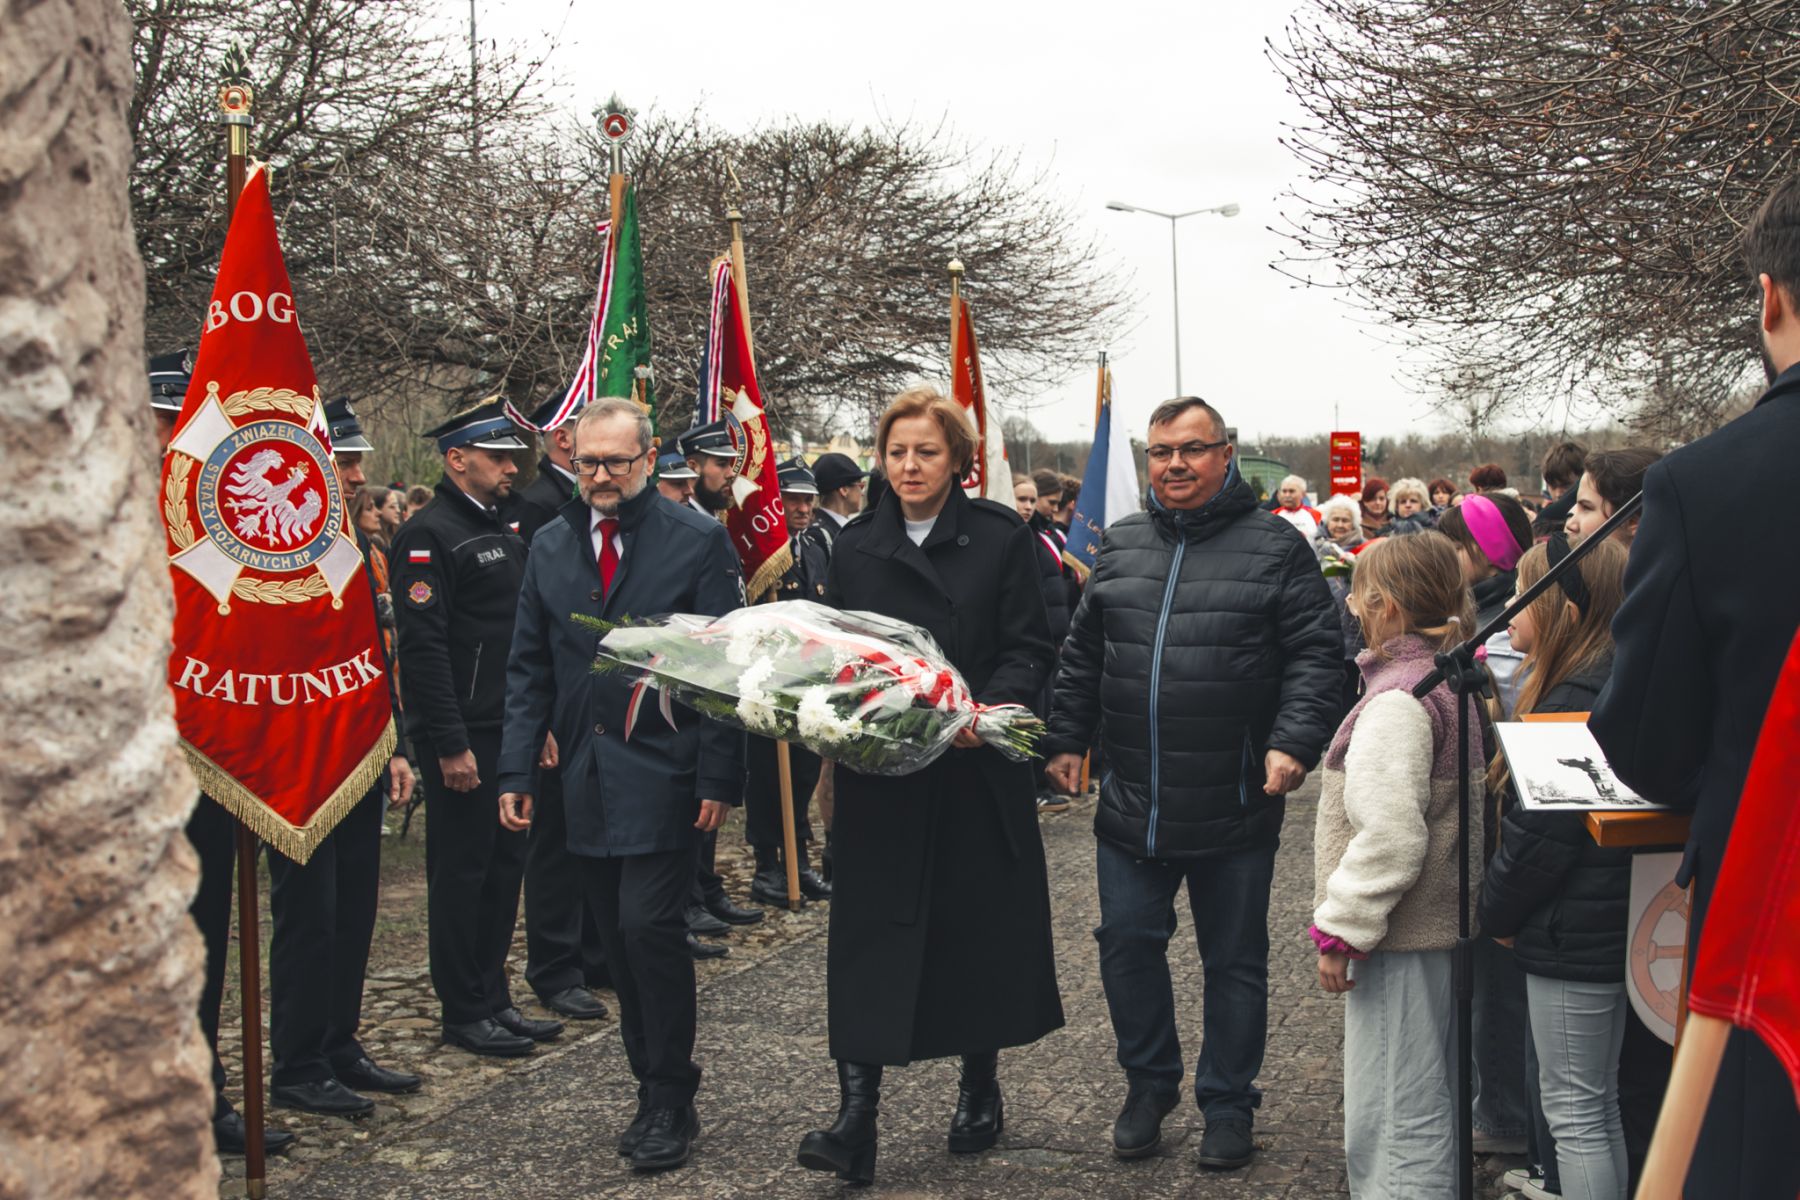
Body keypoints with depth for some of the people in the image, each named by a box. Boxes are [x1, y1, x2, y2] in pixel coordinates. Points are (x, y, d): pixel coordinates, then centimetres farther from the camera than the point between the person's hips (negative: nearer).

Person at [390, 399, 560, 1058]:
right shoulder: (429, 534, -12)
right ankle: (465, 1012, 11)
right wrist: (451, 746, -20)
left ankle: (494, 998, 24)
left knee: (505, 867, 13)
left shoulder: (503, 533, 16)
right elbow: (422, 646, -18)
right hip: (462, 737, -9)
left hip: (510, 732, 9)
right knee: (461, 874, 1)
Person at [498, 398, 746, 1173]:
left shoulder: (698, 541, -3)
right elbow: (529, 668, 13)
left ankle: (670, 1103, 3)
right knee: (620, 938, 8)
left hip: (662, 774, -5)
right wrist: (516, 771, 5)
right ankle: (653, 1092, 20)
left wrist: (718, 777, -11)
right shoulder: (550, 546, 11)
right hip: (586, 779, 5)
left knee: (649, 926, -11)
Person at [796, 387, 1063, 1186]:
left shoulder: (1000, 537, 0)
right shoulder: (854, 546, 8)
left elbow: (1030, 649, -4)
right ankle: (856, 1119, -1)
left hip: (976, 768, -2)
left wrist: (988, 708, -20)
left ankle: (980, 1089, 28)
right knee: (869, 937, -3)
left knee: (981, 928, 9)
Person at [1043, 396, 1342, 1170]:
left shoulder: (1275, 547, -5)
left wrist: (1293, 743, -18)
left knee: (1234, 959, 10)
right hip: (1131, 803, 4)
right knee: (1127, 944, 10)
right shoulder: (1120, 547, 9)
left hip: (1235, 808, -3)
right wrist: (1066, 739, 10)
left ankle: (1227, 1103, 26)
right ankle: (1149, 1083, 30)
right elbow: (1082, 656, 15)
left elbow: (1317, 655, -7)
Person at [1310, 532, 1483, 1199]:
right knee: (1433, 1106, 21)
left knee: (1393, 1119, -4)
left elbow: (1388, 836, -26)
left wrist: (1339, 929, -18)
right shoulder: (1455, 681, 10)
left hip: (1402, 942, -10)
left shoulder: (1398, 699, -19)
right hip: (1446, 921, 10)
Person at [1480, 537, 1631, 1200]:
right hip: (1610, 926, 10)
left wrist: (1498, 911, -7)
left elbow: (1541, 833, -22)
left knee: (1572, 1109, 0)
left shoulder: (1574, 701, -22)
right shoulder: (1607, 685, 10)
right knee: (1598, 1103, 19)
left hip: (1571, 936, -10)